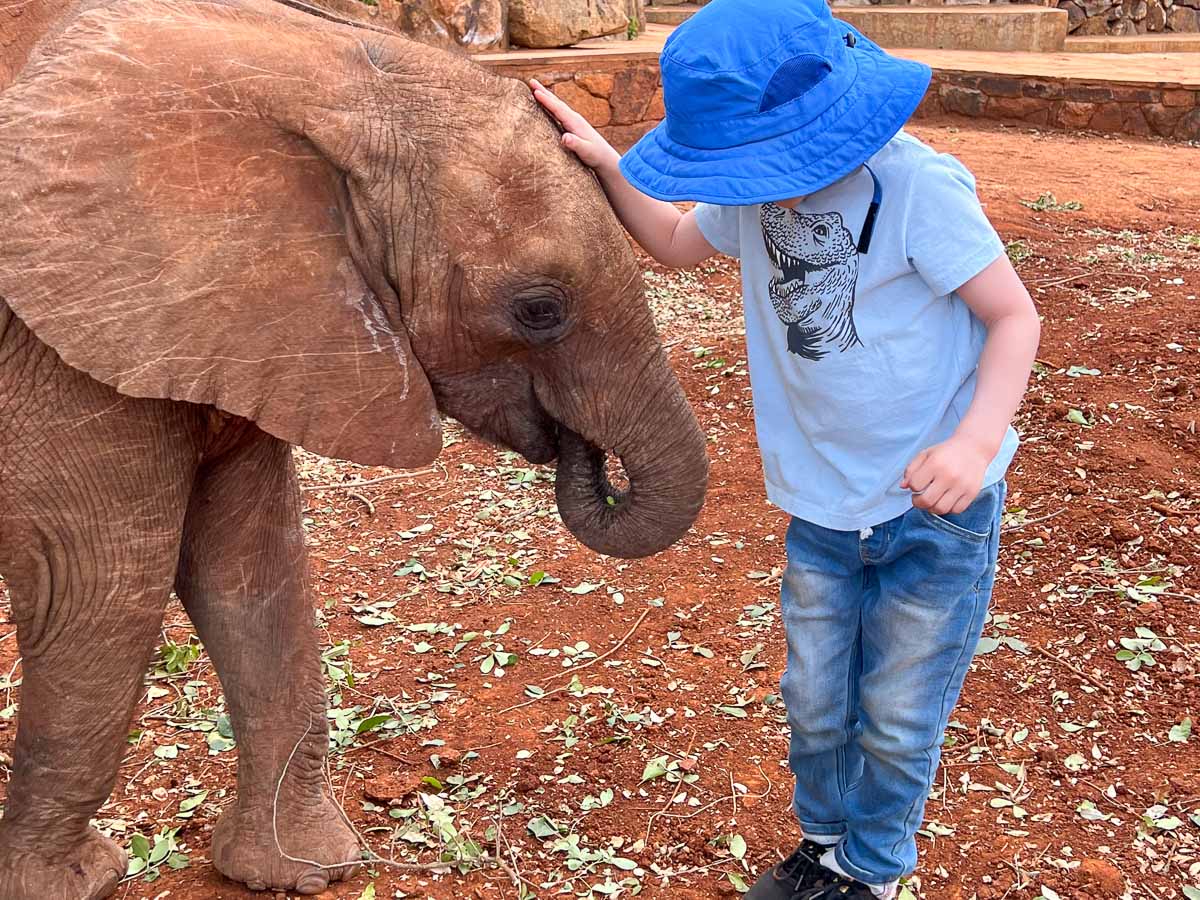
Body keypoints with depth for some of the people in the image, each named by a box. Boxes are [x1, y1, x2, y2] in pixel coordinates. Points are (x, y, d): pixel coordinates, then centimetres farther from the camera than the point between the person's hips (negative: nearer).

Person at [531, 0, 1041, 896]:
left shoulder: (916, 185, -23)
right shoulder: (761, 189, -3)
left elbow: (1015, 315, -17)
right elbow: (674, 240, 16)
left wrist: (975, 440, -31)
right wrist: (609, 167, -1)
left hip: (939, 508, -5)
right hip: (823, 508, 5)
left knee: (897, 715, 9)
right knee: (815, 702, 16)